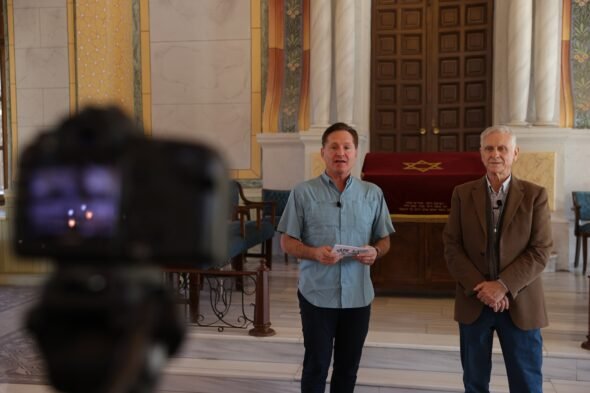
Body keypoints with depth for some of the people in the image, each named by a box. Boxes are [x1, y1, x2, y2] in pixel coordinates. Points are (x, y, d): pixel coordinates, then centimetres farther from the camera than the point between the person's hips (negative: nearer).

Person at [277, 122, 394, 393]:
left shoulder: (373, 194, 5)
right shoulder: (303, 193, -3)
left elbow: (384, 240, 10)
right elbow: (287, 242, -2)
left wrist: (375, 252, -13)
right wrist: (315, 253, -20)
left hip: (358, 296, 3)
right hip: (317, 295, -2)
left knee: (348, 368, 14)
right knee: (316, 366, 7)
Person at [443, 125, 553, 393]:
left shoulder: (535, 195, -1)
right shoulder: (462, 194, 3)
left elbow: (540, 251, -7)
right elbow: (452, 247, -2)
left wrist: (503, 285, -17)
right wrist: (480, 288, -13)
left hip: (520, 303, -1)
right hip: (473, 302, 1)